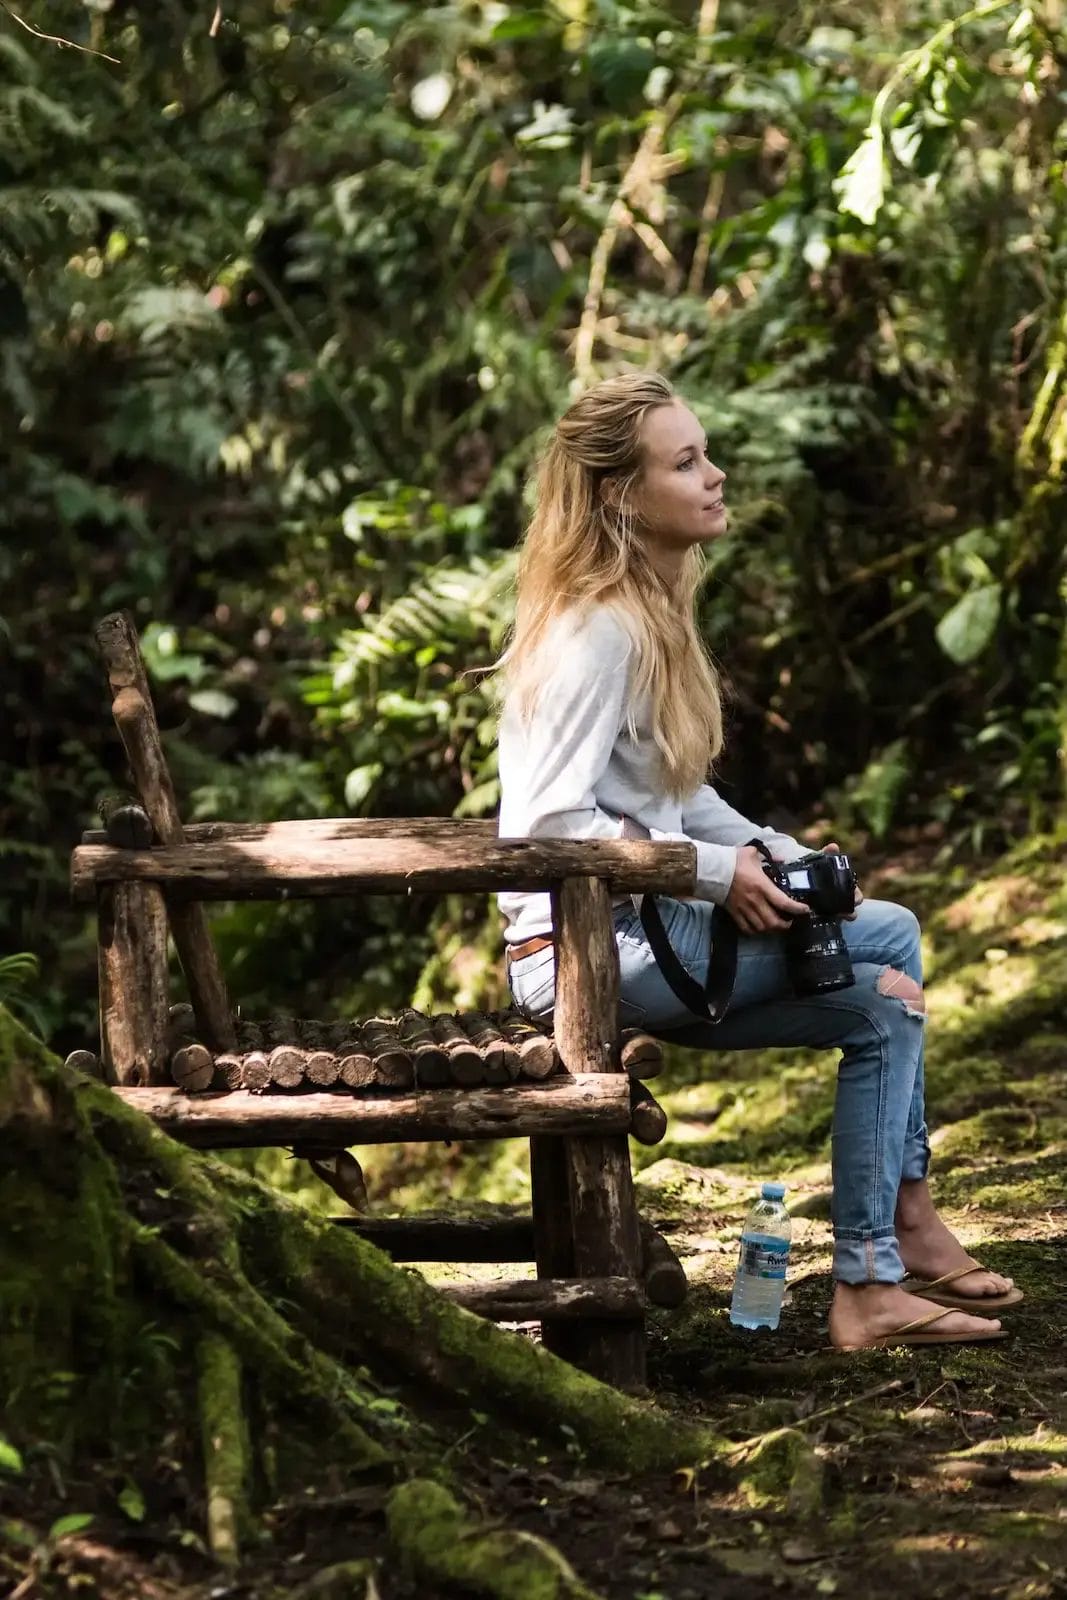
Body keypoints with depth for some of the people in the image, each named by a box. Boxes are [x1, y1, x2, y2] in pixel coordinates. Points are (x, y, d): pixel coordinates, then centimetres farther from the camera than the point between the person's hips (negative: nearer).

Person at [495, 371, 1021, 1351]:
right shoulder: (597, 633, -19)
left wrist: (781, 857, 5)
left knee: (881, 1007, 3)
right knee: (886, 938, -11)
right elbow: (550, 821, -25)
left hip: (633, 929, 9)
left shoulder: (649, 613, 12)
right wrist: (718, 874, -19)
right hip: (584, 949, -9)